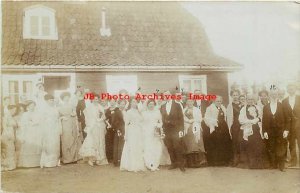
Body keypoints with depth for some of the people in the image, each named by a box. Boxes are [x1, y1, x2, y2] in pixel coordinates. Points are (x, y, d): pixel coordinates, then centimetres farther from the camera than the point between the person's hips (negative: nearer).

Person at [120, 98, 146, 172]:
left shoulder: (138, 112, 16)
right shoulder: (128, 112, -1)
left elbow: (141, 122, 15)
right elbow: (126, 124, -5)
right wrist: (125, 134, -11)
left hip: (139, 132, 6)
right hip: (132, 132, -6)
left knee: (139, 149, 5)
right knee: (132, 149, -5)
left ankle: (139, 165, 12)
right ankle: (131, 166, 1)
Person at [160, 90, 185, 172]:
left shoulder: (177, 105, 2)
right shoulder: (162, 107, 12)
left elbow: (181, 118, -2)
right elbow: (162, 119, 10)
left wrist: (181, 130, -9)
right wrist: (162, 129, 1)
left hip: (176, 130, -3)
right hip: (167, 131, 3)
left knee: (178, 148, -4)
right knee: (170, 148, 4)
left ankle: (181, 164, 6)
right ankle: (174, 163, 15)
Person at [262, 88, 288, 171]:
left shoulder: (282, 106, 2)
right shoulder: (266, 107, 6)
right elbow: (264, 121, 4)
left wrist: (286, 130, -8)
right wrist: (264, 132, -3)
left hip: (280, 131, -1)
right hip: (269, 132, 1)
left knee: (281, 149, 2)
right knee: (271, 150, 4)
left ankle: (281, 166, 13)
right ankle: (274, 165, 15)